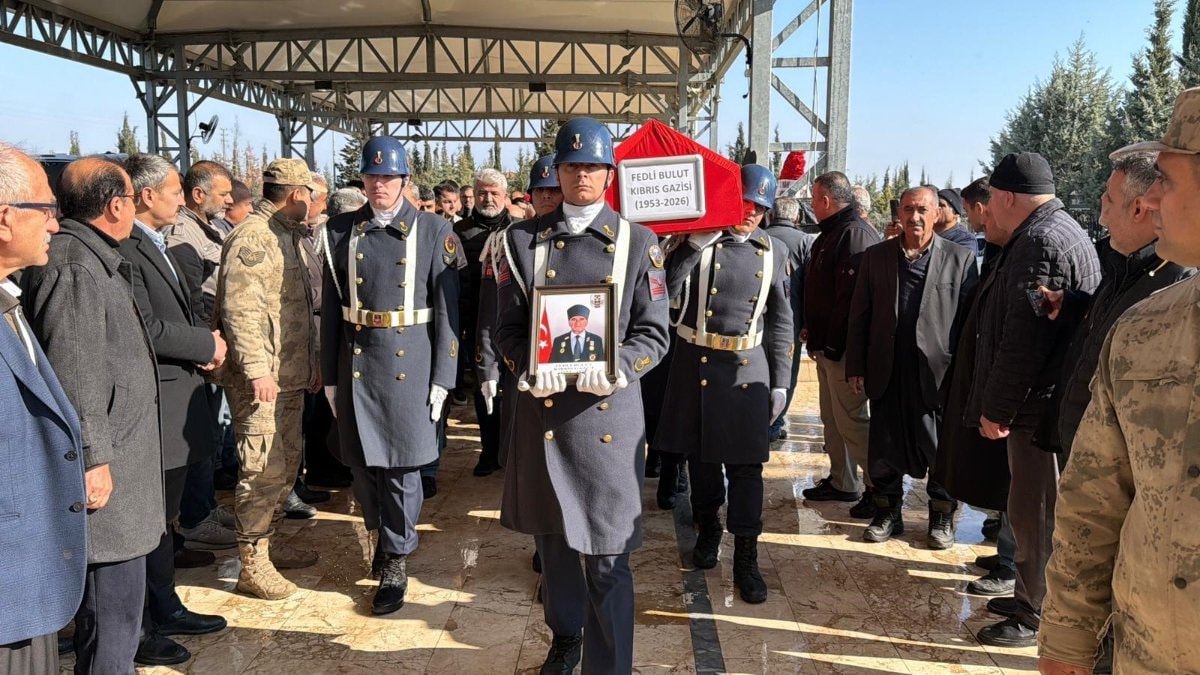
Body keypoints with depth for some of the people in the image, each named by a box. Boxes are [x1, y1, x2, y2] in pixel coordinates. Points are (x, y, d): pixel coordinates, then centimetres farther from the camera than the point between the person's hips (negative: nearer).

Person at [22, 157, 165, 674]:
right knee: (113, 606, -2)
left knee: (113, 602, 20)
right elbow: (74, 375, -21)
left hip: (118, 454, 11)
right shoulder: (73, 266, -17)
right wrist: (93, 458, -19)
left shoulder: (95, 258, 15)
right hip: (105, 469, -11)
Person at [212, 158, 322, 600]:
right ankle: (252, 564, 6)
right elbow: (240, 310, -22)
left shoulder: (285, 236, 17)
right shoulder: (252, 237, -14)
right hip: (262, 379, -10)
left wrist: (310, 364, 22)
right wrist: (257, 369, -24)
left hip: (290, 376, 10)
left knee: (286, 463, 16)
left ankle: (267, 544, 30)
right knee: (264, 468, -5)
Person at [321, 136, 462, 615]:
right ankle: (382, 535, 38)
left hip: (411, 362, -3)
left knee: (403, 463, 3)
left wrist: (442, 378, -7)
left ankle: (396, 562, 18)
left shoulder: (434, 231, -2)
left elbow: (447, 308, -3)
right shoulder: (341, 231, 5)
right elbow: (331, 307, 7)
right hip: (356, 362, 3)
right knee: (362, 463, 12)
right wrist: (330, 375, 6)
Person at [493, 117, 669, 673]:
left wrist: (619, 370, -19)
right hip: (542, 408, 3)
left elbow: (653, 333, 0)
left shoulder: (637, 243, 1)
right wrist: (528, 370, -15)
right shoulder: (523, 239, 5)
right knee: (552, 538, 19)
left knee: (606, 554, -1)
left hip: (609, 410, -2)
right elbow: (508, 326, 5)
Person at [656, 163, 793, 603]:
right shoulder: (696, 243, -1)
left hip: (748, 369, 0)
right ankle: (707, 529, 35)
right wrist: (694, 246, -21)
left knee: (746, 464, 0)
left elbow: (781, 322, 7)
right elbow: (666, 293, -15)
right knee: (699, 455, 13)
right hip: (695, 365, 0)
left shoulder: (774, 253, 5)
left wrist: (780, 382, 3)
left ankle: (746, 558, 8)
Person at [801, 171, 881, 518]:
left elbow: (852, 297, -24)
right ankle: (842, 482, 28)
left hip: (843, 347, -11)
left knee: (850, 419, -5)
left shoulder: (855, 234, -18)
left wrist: (832, 344, -22)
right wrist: (813, 331, 18)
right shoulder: (833, 233, 15)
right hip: (827, 344, 11)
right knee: (832, 417, 17)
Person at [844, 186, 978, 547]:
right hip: (888, 373, 2)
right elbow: (859, 315, 6)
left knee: (942, 449, 9)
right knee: (883, 448, 10)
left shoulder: (960, 258, 0)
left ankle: (942, 517, 26)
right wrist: (855, 367, 2)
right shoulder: (876, 256, 5)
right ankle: (888, 513, 26)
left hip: (938, 372, -2)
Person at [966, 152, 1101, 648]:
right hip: (1052, 402, 10)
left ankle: (1035, 617, 12)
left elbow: (1022, 339, -22)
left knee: (1034, 513, 0)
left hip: (1038, 404, -10)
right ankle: (1030, 596, 30)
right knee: (1037, 510, 18)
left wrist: (996, 407, -16)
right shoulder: (1063, 231, 16)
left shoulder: (1040, 241, -18)